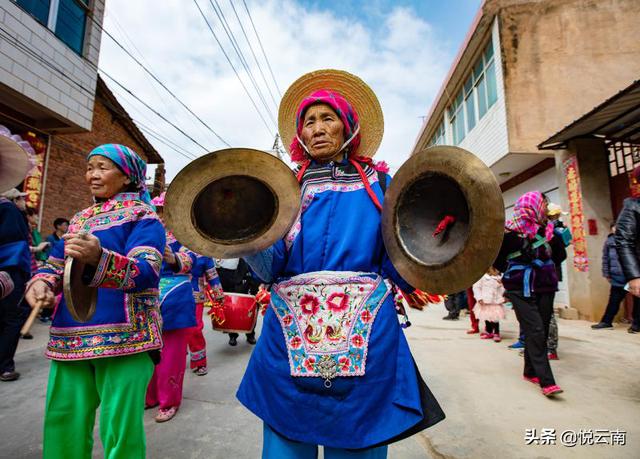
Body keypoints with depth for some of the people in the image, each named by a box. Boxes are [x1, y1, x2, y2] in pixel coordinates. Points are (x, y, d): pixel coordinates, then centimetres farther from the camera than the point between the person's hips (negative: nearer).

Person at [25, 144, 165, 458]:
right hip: (70, 334, 7)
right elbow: (55, 264, 19)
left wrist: (99, 258, -36)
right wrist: (40, 282, -5)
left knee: (119, 430, 0)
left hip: (123, 335, -6)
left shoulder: (142, 216, -3)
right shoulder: (80, 219, 19)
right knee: (63, 422, 15)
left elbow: (146, 272, -18)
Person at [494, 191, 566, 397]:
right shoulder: (511, 232, -13)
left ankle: (530, 372, 26)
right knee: (535, 331, -10)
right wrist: (513, 273, 0)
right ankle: (547, 381, -4)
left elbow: (559, 257, 15)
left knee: (541, 331, 10)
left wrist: (556, 237, 4)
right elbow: (495, 257, -7)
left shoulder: (547, 230, 6)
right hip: (521, 291, -6)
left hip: (544, 288, 6)